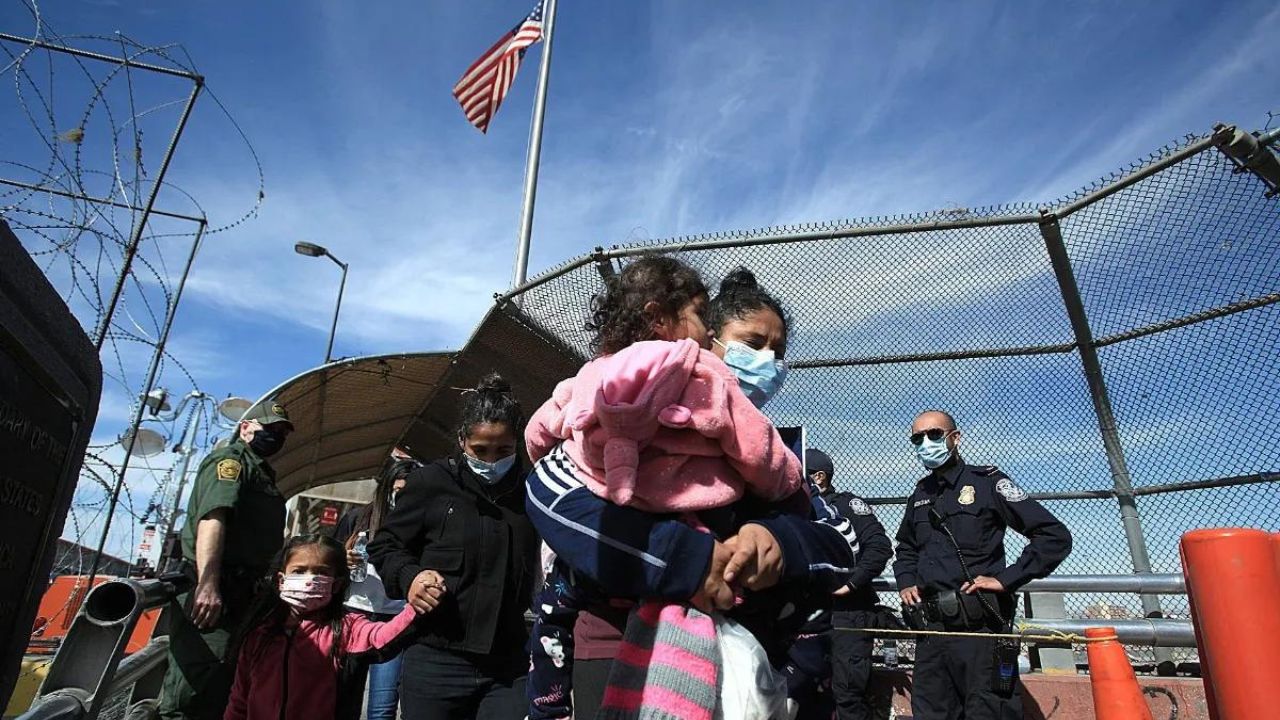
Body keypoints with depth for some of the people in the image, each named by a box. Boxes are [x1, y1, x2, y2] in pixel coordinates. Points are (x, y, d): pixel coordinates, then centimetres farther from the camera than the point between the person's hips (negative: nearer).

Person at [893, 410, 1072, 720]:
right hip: (929, 628, 6)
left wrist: (1005, 579, -12)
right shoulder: (920, 495, 16)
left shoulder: (986, 481, -2)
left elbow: (1055, 536, -6)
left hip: (979, 627, -6)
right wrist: (906, 581, 14)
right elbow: (905, 548, 33)